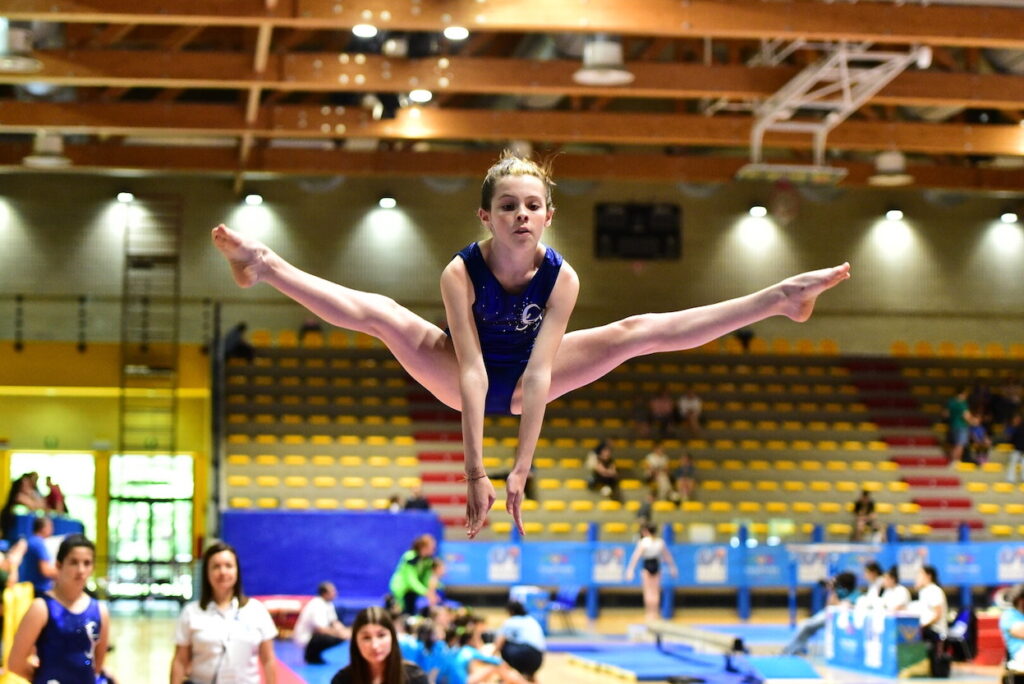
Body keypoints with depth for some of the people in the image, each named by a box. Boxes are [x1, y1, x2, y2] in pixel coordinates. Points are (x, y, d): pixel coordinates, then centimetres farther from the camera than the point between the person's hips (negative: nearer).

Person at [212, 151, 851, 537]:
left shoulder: (561, 277, -27)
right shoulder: (461, 272, -30)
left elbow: (539, 374, -32)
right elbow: (470, 369, -37)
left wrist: (522, 468, -37)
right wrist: (474, 470, -42)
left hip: (528, 384, 1)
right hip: (463, 384, 0)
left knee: (640, 331, -13)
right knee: (377, 313, -25)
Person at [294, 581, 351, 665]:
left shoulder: (328, 604, 4)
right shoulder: (317, 606, -25)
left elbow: (334, 622, 7)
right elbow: (320, 629, -31)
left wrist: (345, 631, -11)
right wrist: (340, 633, -30)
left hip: (314, 633, 10)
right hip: (305, 638, -10)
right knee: (332, 639, -31)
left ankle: (314, 653, 8)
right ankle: (311, 654, -8)